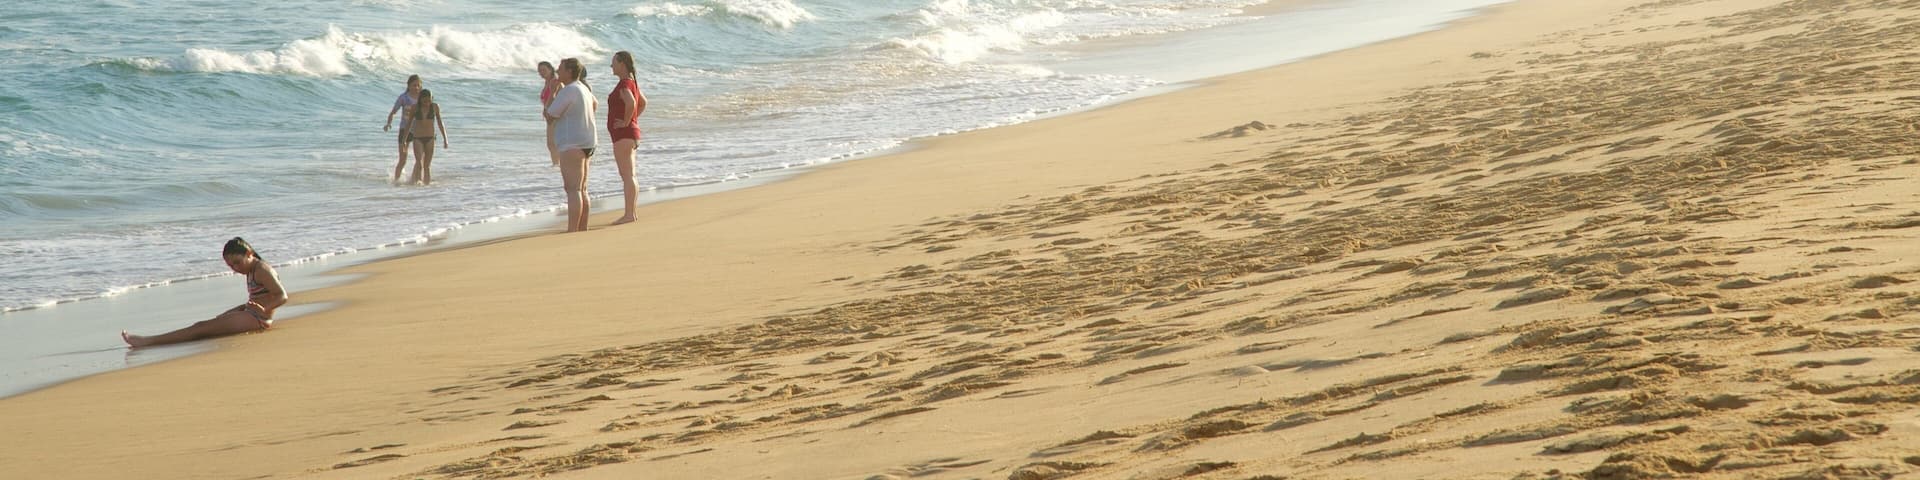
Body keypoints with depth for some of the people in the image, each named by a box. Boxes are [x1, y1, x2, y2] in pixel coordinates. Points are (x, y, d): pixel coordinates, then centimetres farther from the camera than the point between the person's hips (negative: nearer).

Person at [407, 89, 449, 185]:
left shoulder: (435, 107, 1)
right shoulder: (415, 107, -3)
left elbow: (440, 123, 9)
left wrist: (445, 139, 8)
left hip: (430, 138, 2)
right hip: (417, 138, -2)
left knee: (427, 165, 4)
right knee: (419, 162, -19)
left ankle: (427, 182, 10)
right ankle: (417, 180, -28)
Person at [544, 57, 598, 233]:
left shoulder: (568, 91, -16)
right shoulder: (584, 88, 15)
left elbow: (550, 114, -12)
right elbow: (595, 104, 36)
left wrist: (553, 93, 1)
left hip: (573, 144, -10)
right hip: (585, 143, 10)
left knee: (573, 190, -13)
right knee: (581, 190, 14)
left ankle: (572, 231, -18)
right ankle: (582, 229, 19)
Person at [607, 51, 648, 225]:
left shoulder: (624, 84, -16)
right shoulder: (632, 83, 15)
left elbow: (631, 102, -34)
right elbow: (643, 102, 28)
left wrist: (626, 122, -22)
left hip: (623, 133, -11)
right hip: (631, 133, 11)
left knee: (627, 176, -10)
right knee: (629, 176, 13)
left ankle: (629, 214, -11)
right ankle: (631, 213, 17)